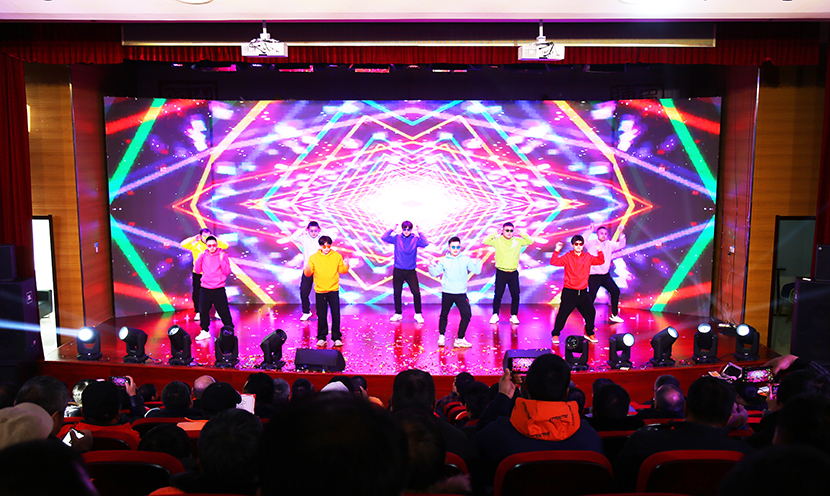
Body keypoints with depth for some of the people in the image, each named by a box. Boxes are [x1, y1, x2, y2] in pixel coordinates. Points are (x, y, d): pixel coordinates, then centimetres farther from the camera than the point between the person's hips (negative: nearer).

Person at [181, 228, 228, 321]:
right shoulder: (195, 244, -3)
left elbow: (226, 246, -9)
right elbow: (183, 244, -15)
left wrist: (215, 239, -11)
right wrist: (194, 238, -13)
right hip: (198, 274, 0)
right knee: (197, 293, 7)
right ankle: (198, 312, 21)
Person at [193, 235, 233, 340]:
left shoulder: (223, 256, -3)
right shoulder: (203, 256, 6)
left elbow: (227, 272, -9)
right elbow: (197, 271, 5)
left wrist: (222, 260, -21)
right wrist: (198, 260, -9)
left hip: (219, 289, -3)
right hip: (205, 289, 3)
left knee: (224, 312, -1)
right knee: (203, 311, 8)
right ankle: (205, 331, 22)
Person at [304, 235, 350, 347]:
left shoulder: (337, 256, 2)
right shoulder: (313, 258, 1)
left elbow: (342, 270, 7)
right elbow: (308, 274, 2)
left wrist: (346, 266, -14)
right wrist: (308, 269, -20)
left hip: (334, 290, 0)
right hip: (320, 291, 0)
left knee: (336, 315, -1)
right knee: (321, 316, 6)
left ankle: (337, 338, 9)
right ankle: (321, 338, 17)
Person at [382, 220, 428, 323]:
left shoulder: (415, 239, -1)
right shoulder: (397, 238, 0)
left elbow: (425, 243, -18)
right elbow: (384, 238, -12)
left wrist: (419, 232, -18)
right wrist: (392, 229, -15)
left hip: (411, 271, -1)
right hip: (398, 271, 1)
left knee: (416, 292, -7)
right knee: (397, 293, 8)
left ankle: (418, 314, 8)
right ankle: (398, 314, 22)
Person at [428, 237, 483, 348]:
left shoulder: (466, 260, 3)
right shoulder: (444, 261, 3)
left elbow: (476, 271, -4)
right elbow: (434, 273, 1)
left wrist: (478, 260, -16)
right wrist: (431, 265, -14)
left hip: (461, 294, 0)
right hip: (447, 293, 0)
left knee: (467, 315, -7)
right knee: (444, 315, 10)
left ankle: (460, 339, 4)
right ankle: (441, 336, 29)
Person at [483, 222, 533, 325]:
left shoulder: (518, 241, 6)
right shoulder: (497, 241, -2)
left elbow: (530, 241, 2)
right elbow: (485, 241, -13)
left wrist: (521, 234, -5)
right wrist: (496, 234, -15)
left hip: (513, 273, 2)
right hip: (501, 273, -2)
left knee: (515, 295, 2)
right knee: (498, 295, 1)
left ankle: (514, 316, 16)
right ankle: (495, 315, 17)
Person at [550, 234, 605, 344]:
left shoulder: (588, 257, 7)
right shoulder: (567, 257, -4)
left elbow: (600, 261, 3)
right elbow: (554, 262, -14)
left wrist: (600, 251, -11)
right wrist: (557, 250, -26)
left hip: (583, 292, 4)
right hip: (569, 292, -3)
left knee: (590, 313, 8)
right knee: (563, 314, -3)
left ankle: (589, 333, 29)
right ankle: (555, 334, 11)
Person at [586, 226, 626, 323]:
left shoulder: (609, 244, 6)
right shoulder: (592, 243, -8)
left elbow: (621, 245, 9)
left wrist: (621, 234, -4)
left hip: (605, 275, 6)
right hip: (594, 276, -6)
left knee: (615, 291, 9)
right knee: (592, 296, -8)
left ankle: (614, 315, 23)